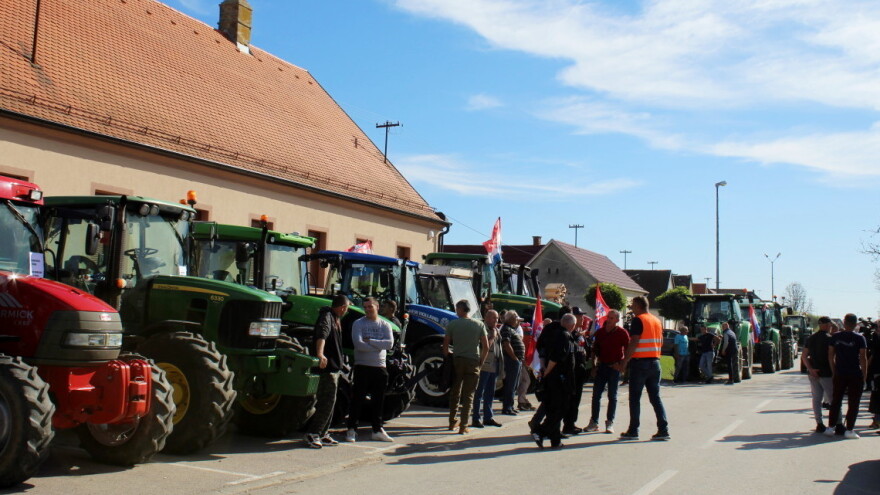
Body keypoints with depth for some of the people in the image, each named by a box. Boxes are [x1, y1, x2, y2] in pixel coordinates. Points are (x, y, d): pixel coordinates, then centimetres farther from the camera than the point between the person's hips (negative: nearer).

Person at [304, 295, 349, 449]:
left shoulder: (336, 318, 19)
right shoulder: (327, 316, -14)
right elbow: (322, 333, -34)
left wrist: (341, 363, 42)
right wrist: (320, 354, -50)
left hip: (334, 366, 10)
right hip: (327, 366, -10)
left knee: (328, 401, 14)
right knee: (327, 401, -11)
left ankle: (323, 434, 21)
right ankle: (313, 434, -9)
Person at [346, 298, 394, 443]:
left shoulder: (385, 325, 8)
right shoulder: (358, 324, -1)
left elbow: (389, 344, -8)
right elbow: (358, 344, -15)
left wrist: (370, 341, -13)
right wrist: (378, 346, -11)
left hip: (380, 367, 3)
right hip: (362, 366, -3)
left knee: (378, 401, 9)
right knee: (357, 399, -1)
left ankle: (377, 430, 18)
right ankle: (352, 429, 6)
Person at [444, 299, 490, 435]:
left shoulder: (452, 324, -2)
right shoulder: (479, 325, 1)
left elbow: (445, 345, -3)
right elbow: (486, 347, -1)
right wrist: (481, 361, 9)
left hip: (457, 360, 0)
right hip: (473, 362, 0)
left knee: (455, 393, 15)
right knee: (468, 395, 4)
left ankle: (452, 423, 20)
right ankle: (463, 426, 0)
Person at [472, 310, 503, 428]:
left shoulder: (495, 330, 18)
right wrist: (493, 336, -14)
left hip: (494, 365, 9)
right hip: (484, 366, -9)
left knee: (490, 393, 14)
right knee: (479, 392, -4)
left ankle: (488, 417, 21)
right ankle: (476, 419, -1)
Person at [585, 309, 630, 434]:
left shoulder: (622, 333, -4)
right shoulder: (600, 332, 7)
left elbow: (628, 350, -2)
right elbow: (595, 349, 13)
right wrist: (594, 365, 6)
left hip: (614, 367, -3)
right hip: (601, 366, 3)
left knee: (612, 396, 3)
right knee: (596, 394, 2)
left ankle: (610, 423, 9)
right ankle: (594, 422, 9)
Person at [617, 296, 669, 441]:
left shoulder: (638, 320, -9)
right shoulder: (656, 320, 14)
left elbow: (633, 343, -16)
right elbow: (660, 342, 17)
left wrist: (624, 362, -13)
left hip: (640, 362, -7)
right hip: (655, 362, 7)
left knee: (634, 398, 1)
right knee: (655, 397, 9)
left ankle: (633, 431, 3)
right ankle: (663, 430, 3)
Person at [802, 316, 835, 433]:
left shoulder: (810, 338, 7)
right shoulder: (830, 339, -11)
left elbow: (804, 356, 1)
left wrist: (810, 369, -6)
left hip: (814, 373, 6)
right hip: (826, 373, -6)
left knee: (817, 399, 9)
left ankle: (819, 424, 10)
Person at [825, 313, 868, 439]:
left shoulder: (835, 337, 1)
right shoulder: (859, 338, -8)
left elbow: (830, 355, 4)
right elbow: (863, 358, -9)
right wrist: (865, 374, -1)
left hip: (839, 375, 3)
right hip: (856, 375, -3)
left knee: (836, 401, 13)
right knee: (853, 403, 4)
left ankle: (830, 427, 14)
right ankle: (849, 430, 2)